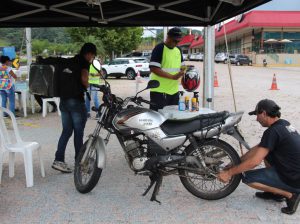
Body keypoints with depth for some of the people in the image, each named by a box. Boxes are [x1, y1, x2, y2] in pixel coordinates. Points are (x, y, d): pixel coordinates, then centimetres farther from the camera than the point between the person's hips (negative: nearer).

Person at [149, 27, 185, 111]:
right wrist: (172, 76, -21)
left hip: (174, 91, 8)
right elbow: (154, 69, -17)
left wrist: (182, 71, 1)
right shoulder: (159, 49, -10)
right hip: (159, 91, -7)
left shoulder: (178, 50, 14)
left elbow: (181, 66, 26)